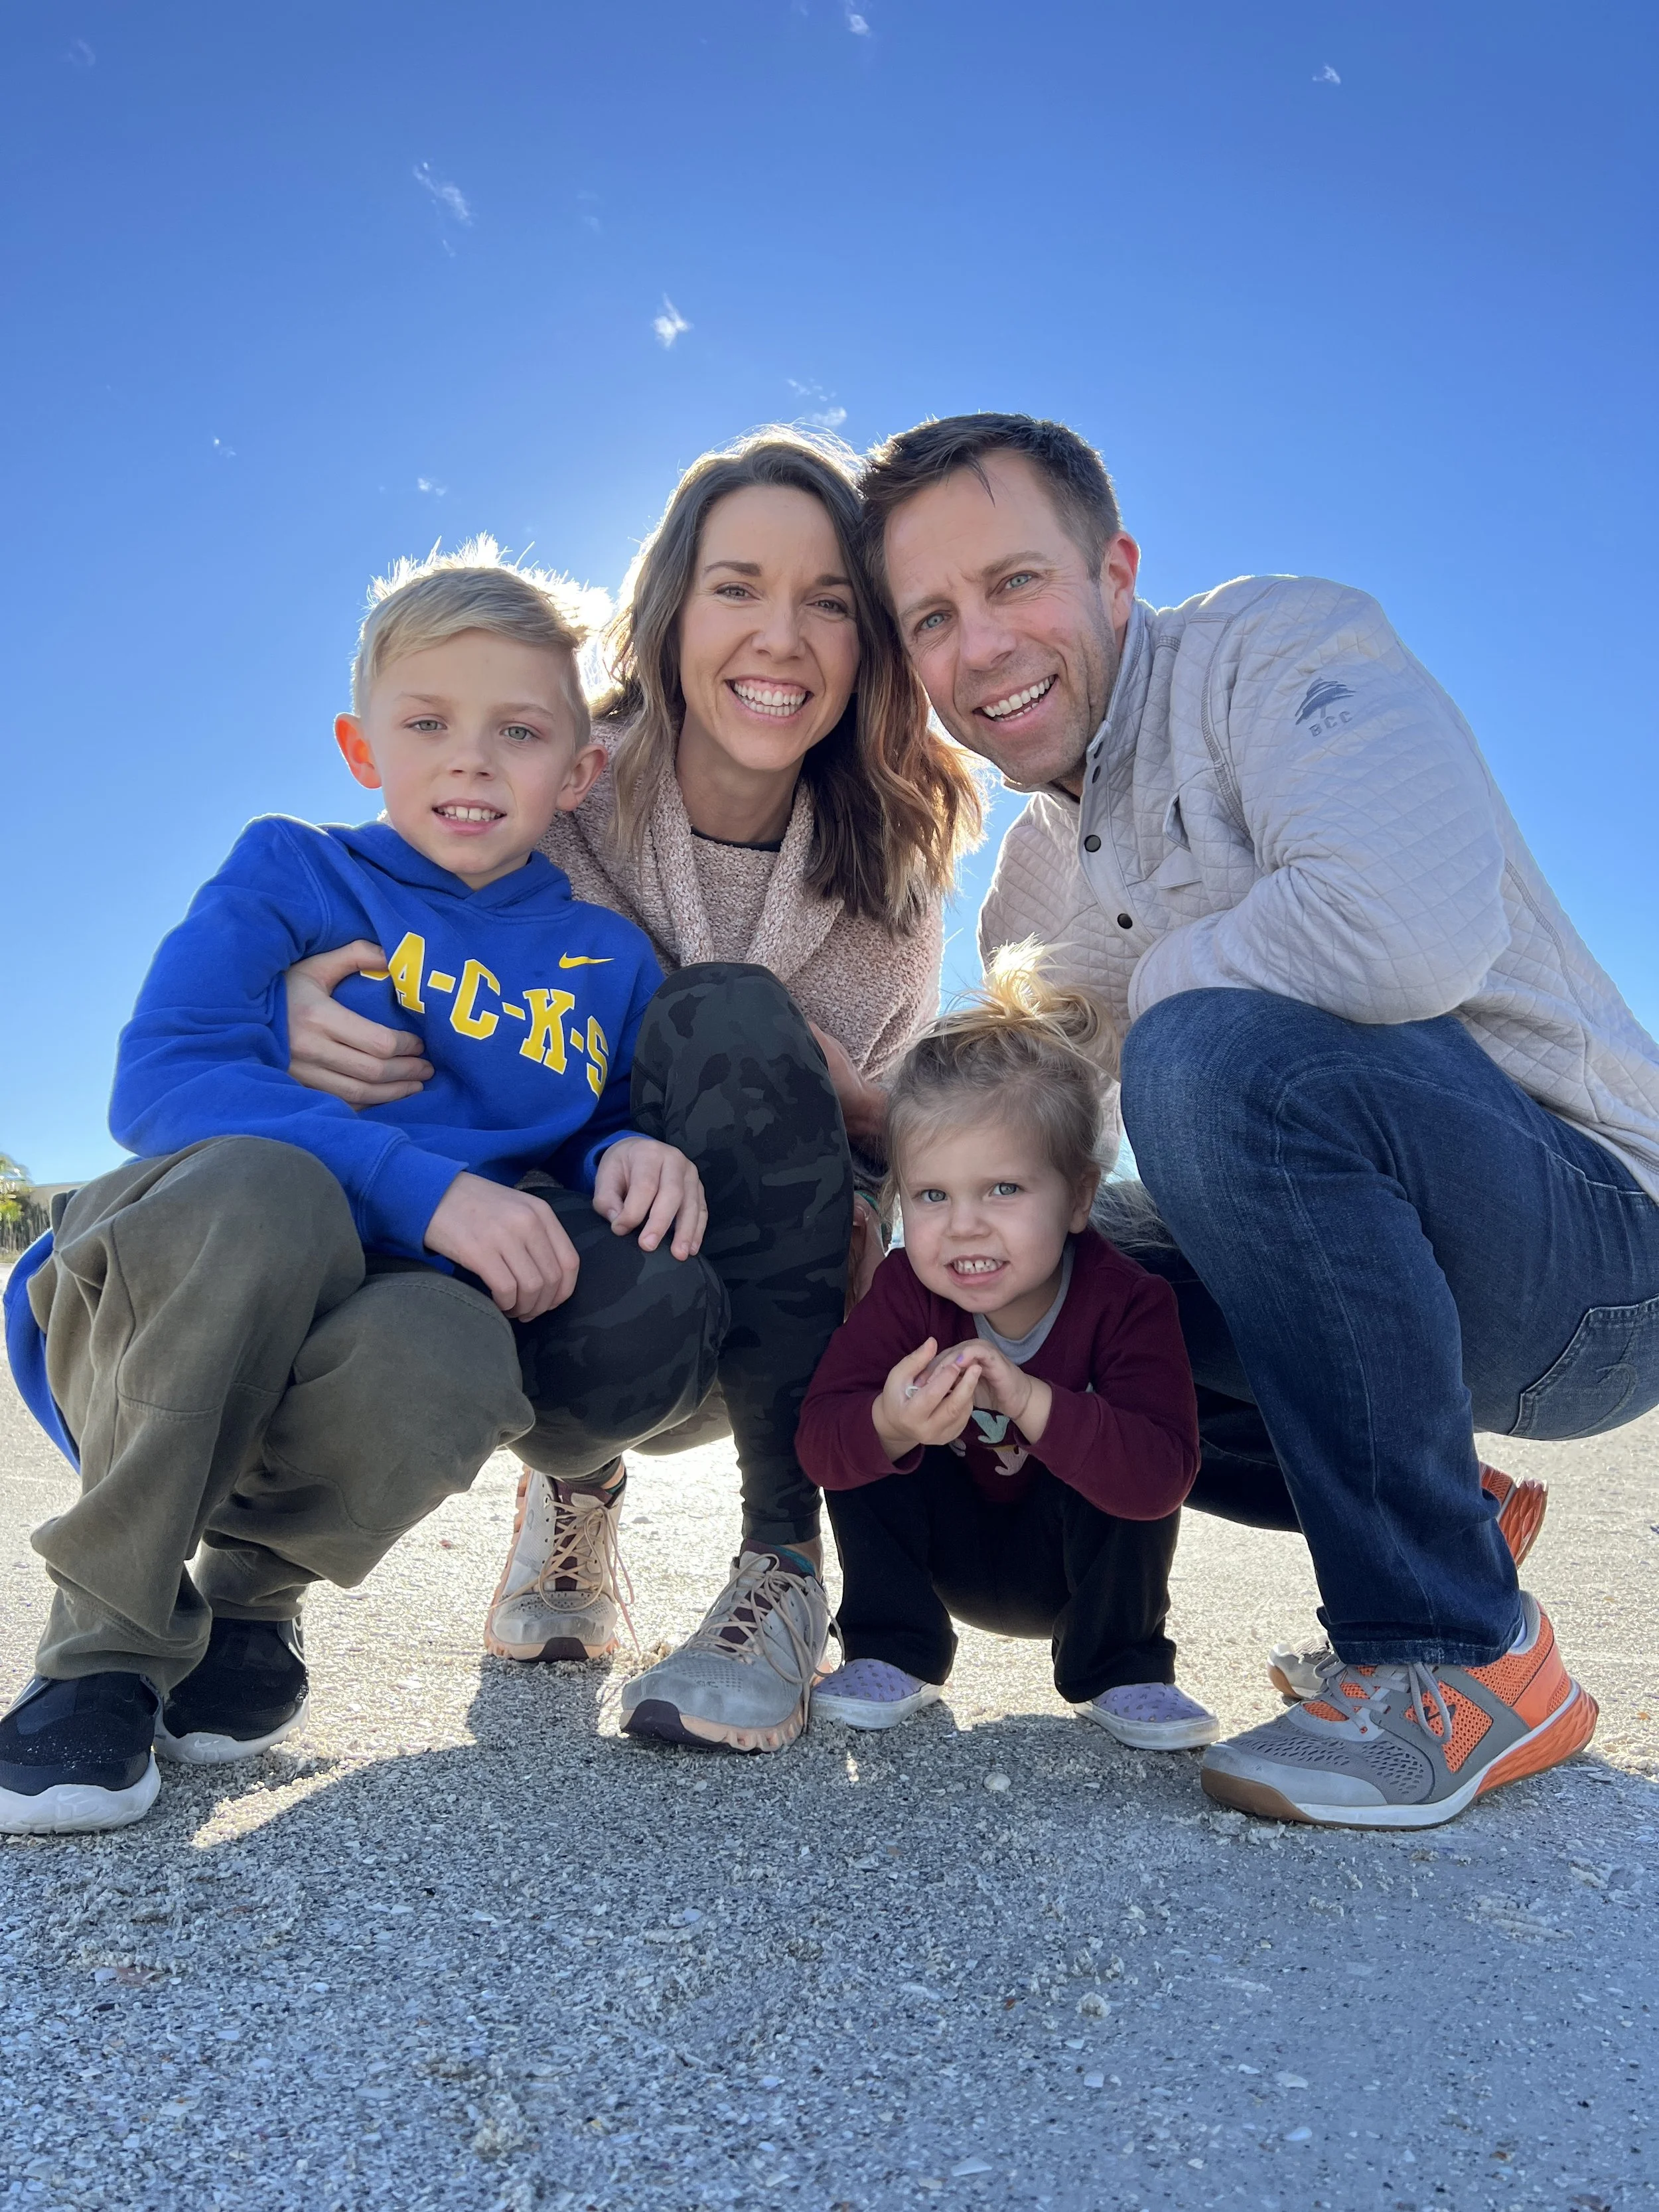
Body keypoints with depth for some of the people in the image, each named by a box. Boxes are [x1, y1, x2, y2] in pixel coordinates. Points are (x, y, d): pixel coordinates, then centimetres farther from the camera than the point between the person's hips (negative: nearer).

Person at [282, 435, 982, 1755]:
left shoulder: (893, 868, -6)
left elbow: (901, 1147, -3)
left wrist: (845, 1101, -28)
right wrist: (301, 1010, -31)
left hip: (765, 1341, 1)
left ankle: (787, 1561, -16)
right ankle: (572, 1484, 6)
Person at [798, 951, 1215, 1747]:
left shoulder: (1126, 1301, -29)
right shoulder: (906, 1292, -21)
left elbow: (1163, 1475, -42)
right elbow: (818, 1439, -30)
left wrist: (1029, 1401, -57)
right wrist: (889, 1427, -54)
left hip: (1075, 1563, -1)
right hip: (945, 1554, 2)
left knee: (1125, 1476, -31)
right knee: (863, 1442, -23)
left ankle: (1121, 1670, -5)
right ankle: (892, 1653, -4)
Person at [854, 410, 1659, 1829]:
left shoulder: (1282, 640, -11)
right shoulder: (1036, 886, 11)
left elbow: (1417, 924, -32)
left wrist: (1141, 987, -15)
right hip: (1392, 1265, 8)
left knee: (1213, 1050, -32)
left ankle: (1464, 1654, -15)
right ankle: (1427, 1508, 14)